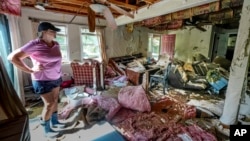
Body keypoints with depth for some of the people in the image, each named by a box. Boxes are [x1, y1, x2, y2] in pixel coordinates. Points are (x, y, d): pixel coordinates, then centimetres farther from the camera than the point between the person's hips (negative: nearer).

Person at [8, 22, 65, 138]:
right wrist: (30, 70, -19)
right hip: (43, 80, -7)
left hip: (56, 78, 7)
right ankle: (47, 130, 21)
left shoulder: (56, 44, 1)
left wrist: (57, 70, 11)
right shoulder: (34, 45, -19)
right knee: (49, 104, 0)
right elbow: (12, 57, -18)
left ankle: (55, 122, 36)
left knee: (55, 100, 16)